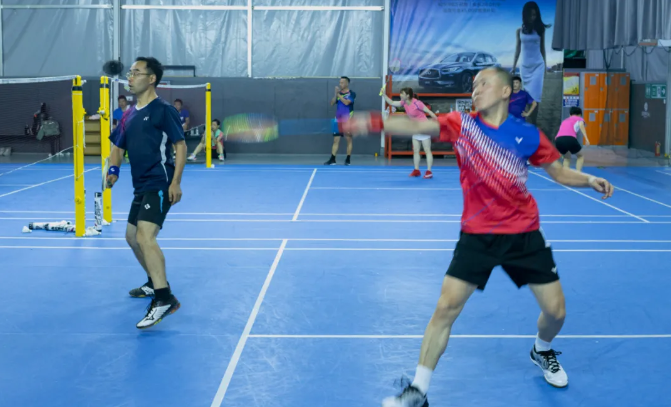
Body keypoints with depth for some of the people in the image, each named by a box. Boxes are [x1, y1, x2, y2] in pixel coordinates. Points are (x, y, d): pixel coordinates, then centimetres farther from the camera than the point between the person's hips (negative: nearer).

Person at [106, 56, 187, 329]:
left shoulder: (163, 110, -9)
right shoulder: (129, 115, 14)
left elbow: (181, 145, -11)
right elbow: (118, 146, 19)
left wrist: (176, 182, -18)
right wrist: (114, 169, -2)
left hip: (159, 184, -9)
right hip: (141, 186, 9)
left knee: (145, 237, -23)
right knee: (133, 237, 20)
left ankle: (164, 299, -23)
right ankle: (155, 283, 40)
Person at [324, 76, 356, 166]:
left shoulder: (351, 94, -4)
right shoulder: (338, 94, 11)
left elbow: (346, 102, -20)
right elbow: (332, 103, 0)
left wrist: (338, 94, -13)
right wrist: (336, 94, -11)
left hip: (348, 121, -4)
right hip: (338, 121, 4)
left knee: (349, 139, 2)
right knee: (336, 140, 2)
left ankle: (348, 160, 7)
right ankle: (332, 160, 2)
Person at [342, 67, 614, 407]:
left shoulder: (528, 135, -3)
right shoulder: (462, 125, -5)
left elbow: (560, 173, 9)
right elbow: (417, 126, -21)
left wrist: (589, 180, -11)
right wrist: (376, 123, -37)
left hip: (524, 234, 1)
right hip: (477, 235, -1)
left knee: (555, 310, 4)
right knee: (446, 307, -10)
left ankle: (542, 351, 41)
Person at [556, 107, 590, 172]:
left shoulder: (565, 121, 38)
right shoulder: (579, 119, 22)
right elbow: (581, 125, -2)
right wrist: (586, 138, -12)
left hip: (558, 140, 4)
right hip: (570, 139, -4)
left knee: (567, 157, 31)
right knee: (581, 156, 21)